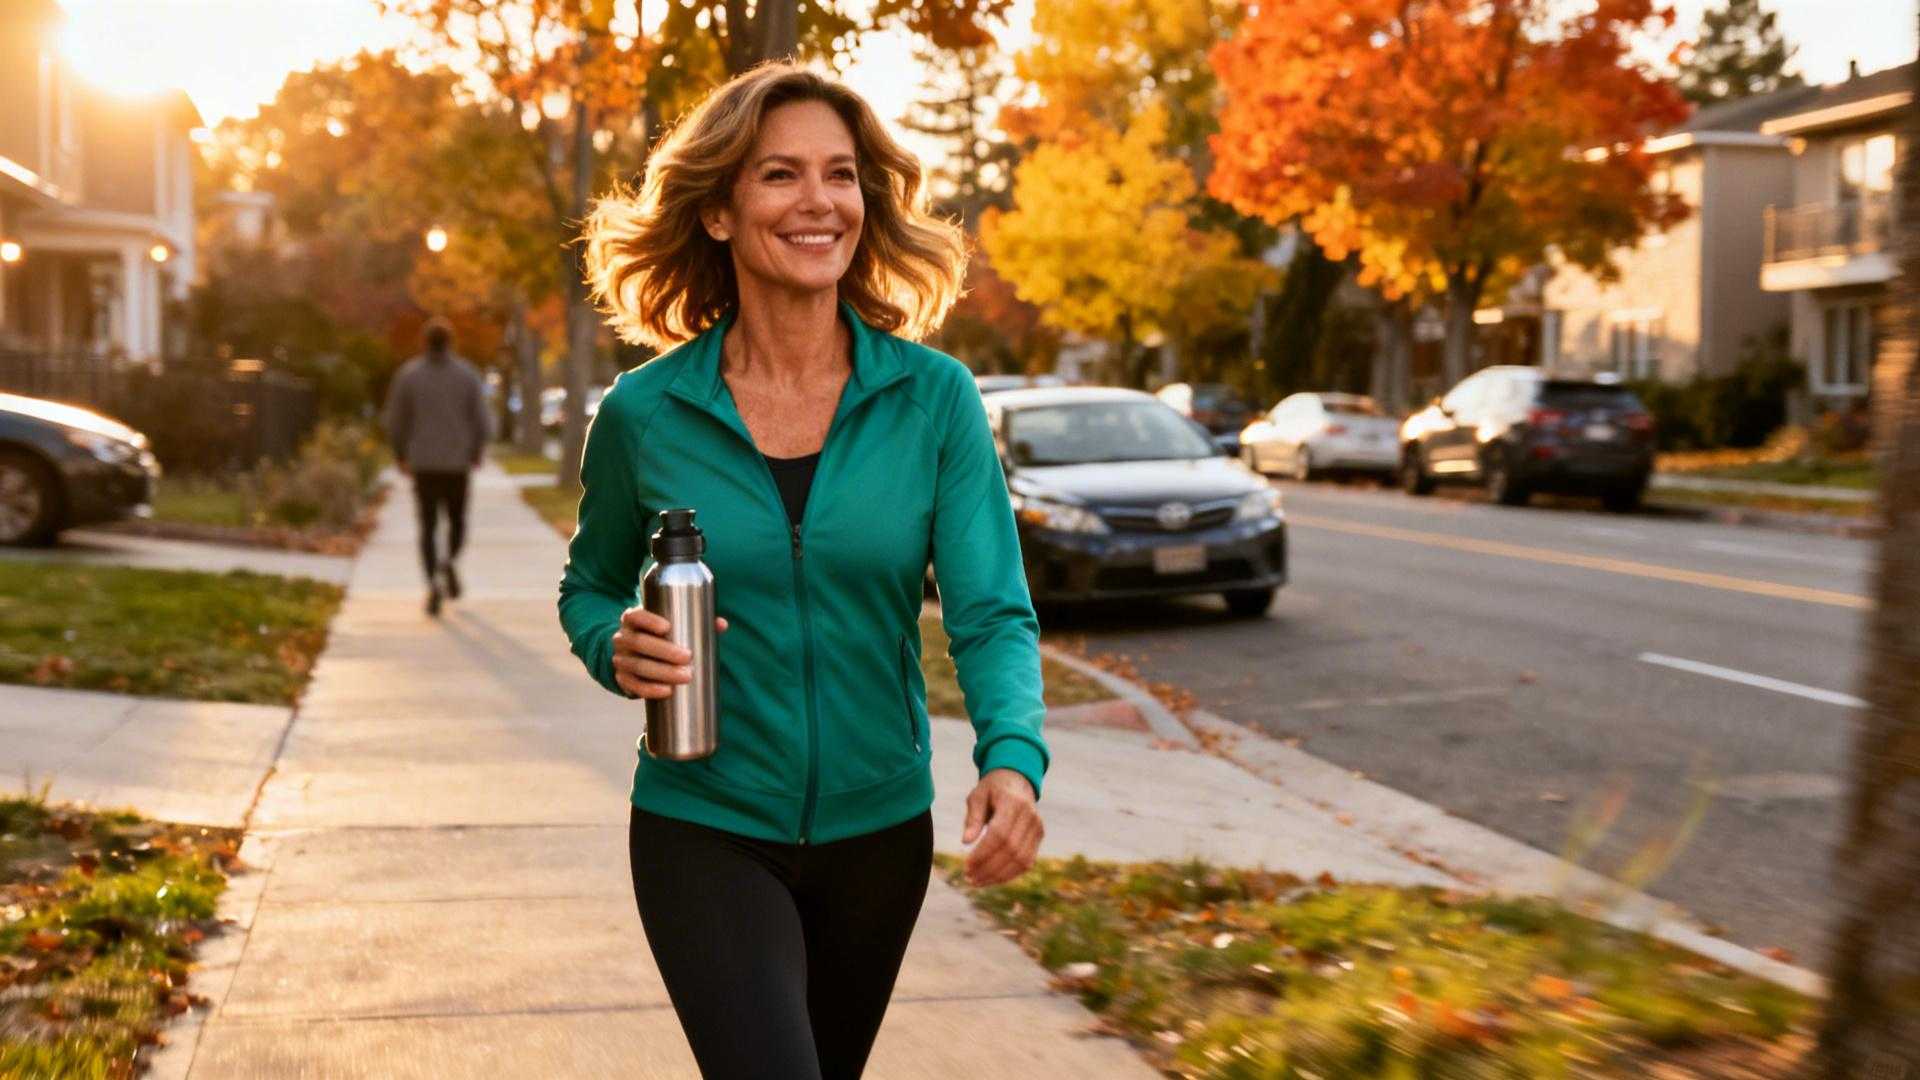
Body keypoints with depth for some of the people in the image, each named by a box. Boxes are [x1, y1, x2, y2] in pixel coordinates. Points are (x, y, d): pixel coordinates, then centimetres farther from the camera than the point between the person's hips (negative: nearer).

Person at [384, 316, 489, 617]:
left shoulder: (408, 374, -2)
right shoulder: (468, 374, -2)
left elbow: (396, 420, 0)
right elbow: (480, 420, -4)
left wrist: (401, 455, 14)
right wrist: (477, 453, 11)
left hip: (423, 464, 0)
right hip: (458, 462, 0)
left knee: (428, 528, 7)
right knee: (457, 521, 18)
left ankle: (433, 582, -13)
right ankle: (449, 562, -10)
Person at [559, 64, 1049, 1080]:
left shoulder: (935, 399, -8)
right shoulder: (643, 414, -8)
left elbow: (992, 612, -13)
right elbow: (589, 587, 8)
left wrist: (1012, 756, -33)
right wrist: (617, 649, -16)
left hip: (878, 830, 2)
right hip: (705, 831, -2)